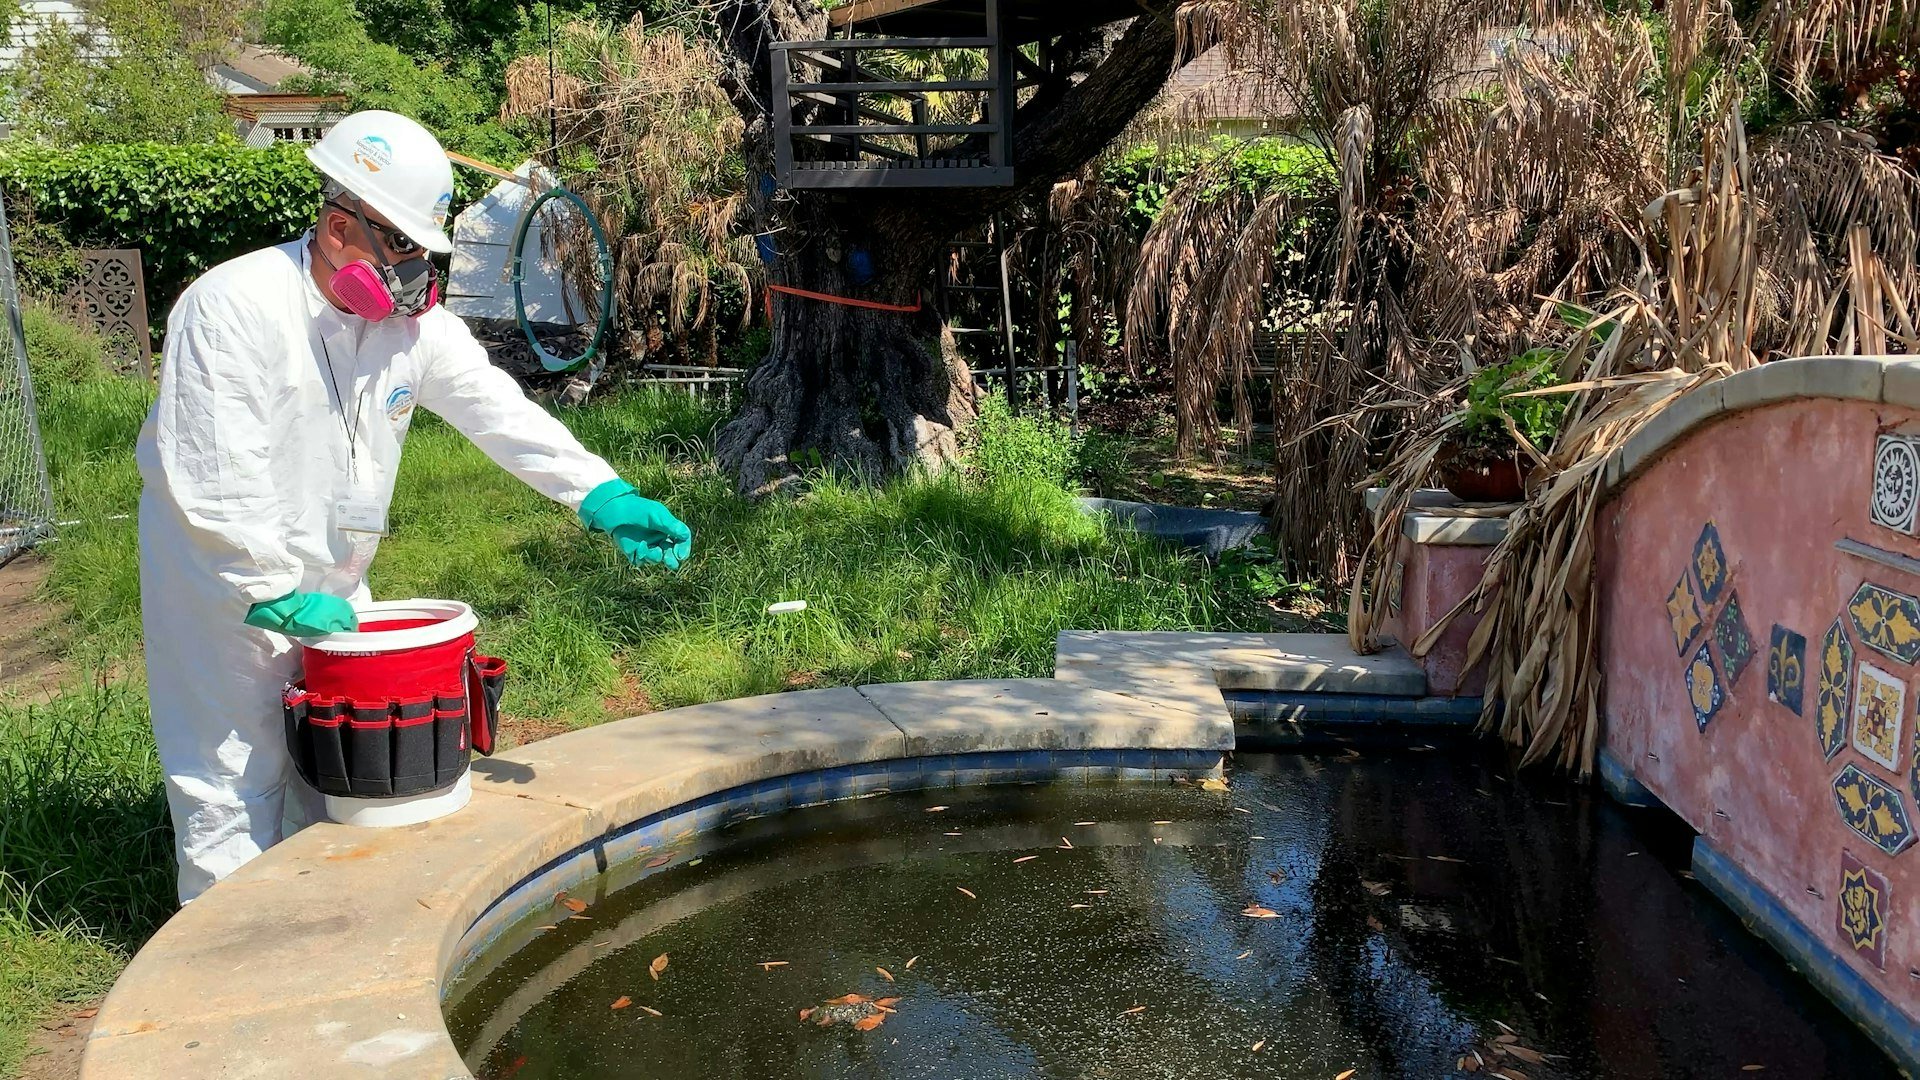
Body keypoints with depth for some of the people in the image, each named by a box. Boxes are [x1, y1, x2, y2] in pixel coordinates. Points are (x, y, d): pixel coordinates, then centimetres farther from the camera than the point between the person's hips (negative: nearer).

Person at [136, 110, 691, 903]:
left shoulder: (413, 319, -4)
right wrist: (275, 594, -26)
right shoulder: (233, 308, -24)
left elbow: (502, 414, -9)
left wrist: (605, 497, -20)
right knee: (235, 774, 2)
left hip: (330, 576, 7)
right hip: (222, 570, -7)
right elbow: (211, 479, -27)